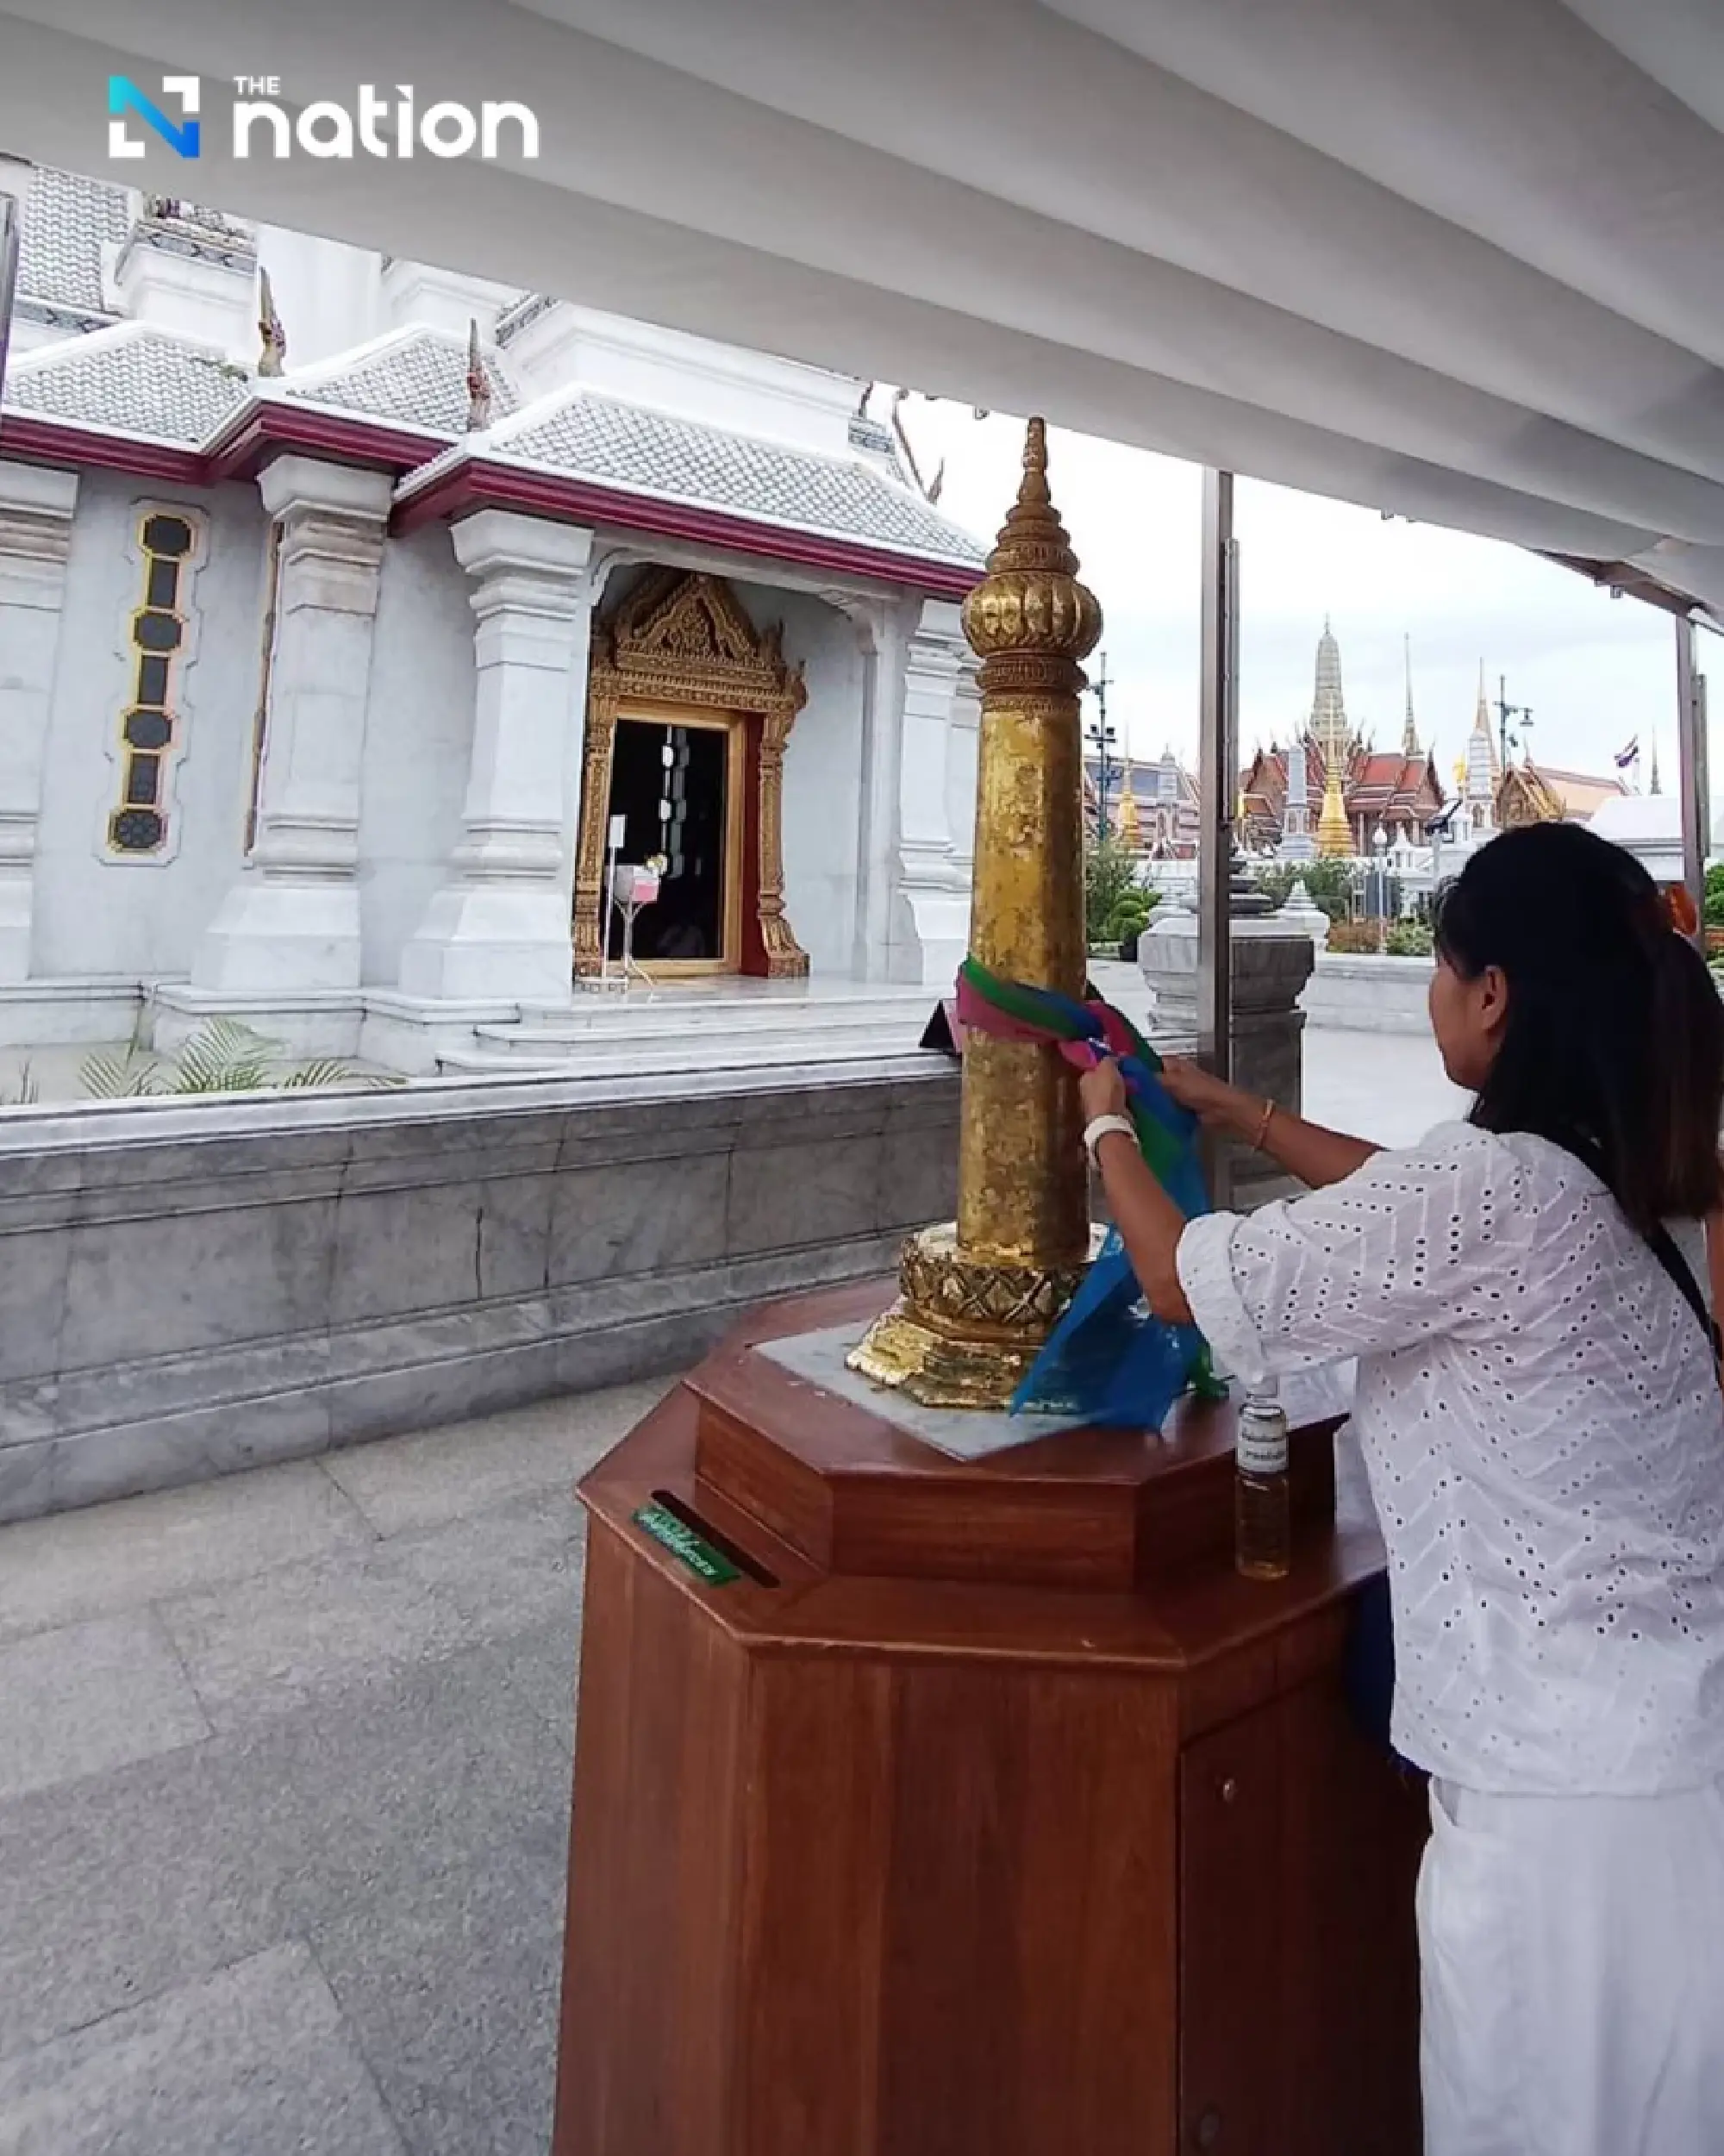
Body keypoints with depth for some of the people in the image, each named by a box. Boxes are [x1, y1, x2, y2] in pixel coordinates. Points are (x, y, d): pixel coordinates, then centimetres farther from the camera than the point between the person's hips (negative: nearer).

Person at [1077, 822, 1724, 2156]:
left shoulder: (1490, 1187, -25)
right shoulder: (1606, 1174, 2)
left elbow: (1182, 1280, -13)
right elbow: (1408, 1205, 21)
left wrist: (1109, 1129, 6)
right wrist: (1232, 1109, 28)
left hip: (1582, 1784, -8)